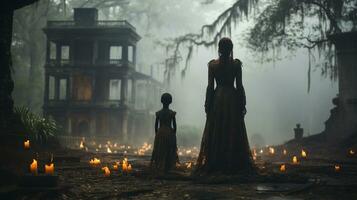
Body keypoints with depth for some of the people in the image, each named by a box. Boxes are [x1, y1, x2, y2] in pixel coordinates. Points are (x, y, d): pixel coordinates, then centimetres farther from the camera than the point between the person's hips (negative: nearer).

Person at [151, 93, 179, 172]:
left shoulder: (158, 113, -2)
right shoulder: (172, 113, -7)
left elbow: (156, 125, 2)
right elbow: (174, 125, -5)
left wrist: (156, 134, 12)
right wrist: (174, 134, 6)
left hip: (160, 133, 1)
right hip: (169, 133, -1)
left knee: (159, 152, 9)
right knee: (169, 152, 6)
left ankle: (160, 167, 5)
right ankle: (167, 168, 4)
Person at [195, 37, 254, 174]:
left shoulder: (212, 64, -2)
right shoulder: (236, 64, -4)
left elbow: (210, 86, -2)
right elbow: (239, 86, -4)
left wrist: (207, 104, 4)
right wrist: (243, 104, 3)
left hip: (217, 99, 1)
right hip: (232, 98, -1)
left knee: (215, 133, 6)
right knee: (233, 133, 4)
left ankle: (214, 165, 5)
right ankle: (233, 165, 4)